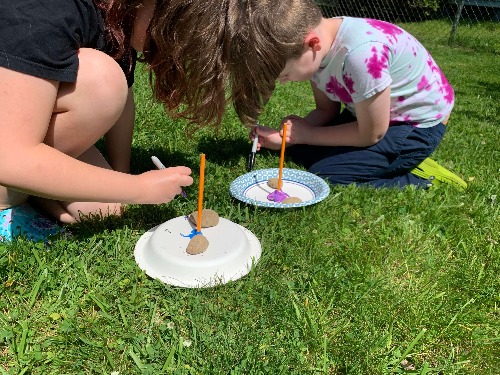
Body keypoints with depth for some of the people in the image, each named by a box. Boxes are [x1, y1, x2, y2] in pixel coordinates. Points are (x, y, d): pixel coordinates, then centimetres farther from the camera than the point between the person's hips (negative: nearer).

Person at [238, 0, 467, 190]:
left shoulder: (361, 54, -37)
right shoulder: (316, 36, -12)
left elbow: (371, 134, -25)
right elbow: (326, 109, -1)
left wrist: (306, 134, -16)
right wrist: (284, 136, -17)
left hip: (418, 125, -8)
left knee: (324, 176, -19)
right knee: (299, 151, 5)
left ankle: (422, 181, -3)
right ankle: (400, 163, 9)